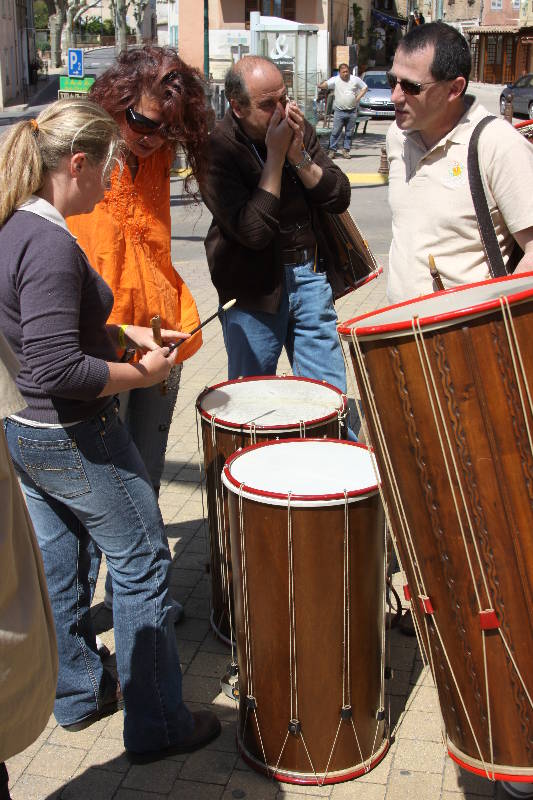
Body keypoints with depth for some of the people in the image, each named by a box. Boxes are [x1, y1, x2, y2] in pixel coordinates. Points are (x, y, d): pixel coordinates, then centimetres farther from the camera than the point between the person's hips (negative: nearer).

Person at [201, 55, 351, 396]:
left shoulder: (297, 128, 3)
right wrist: (274, 155, -20)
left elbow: (340, 198, 1)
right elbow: (254, 230, -23)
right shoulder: (217, 150, -14)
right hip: (254, 290, -4)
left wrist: (299, 156, -13)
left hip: (309, 274, 4)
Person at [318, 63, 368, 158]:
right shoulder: (335, 80, 0)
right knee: (335, 131, -6)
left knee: (349, 132, 6)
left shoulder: (355, 79, 6)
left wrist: (358, 97, 3)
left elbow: (365, 88, 15)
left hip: (352, 111, 2)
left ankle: (346, 150, 15)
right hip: (339, 111, -2)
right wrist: (321, 85, -32)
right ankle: (332, 150, 0)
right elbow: (325, 85, -9)